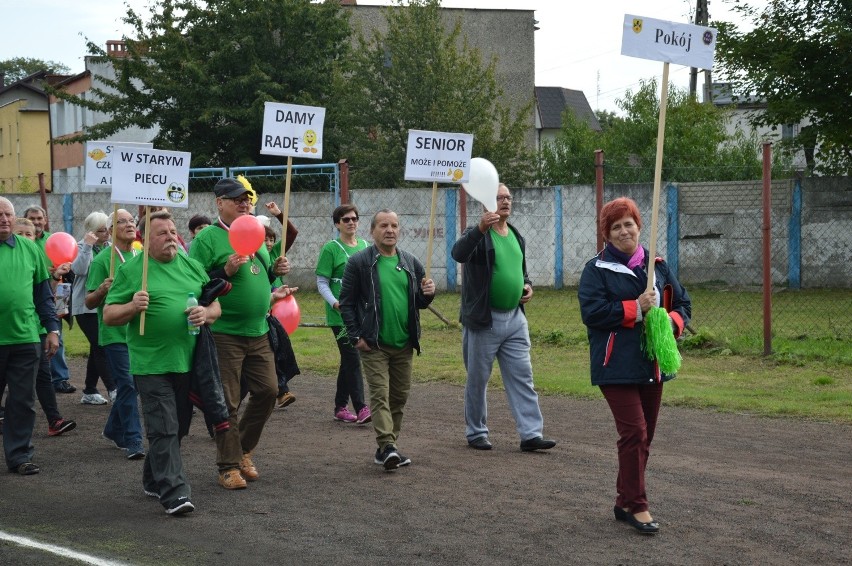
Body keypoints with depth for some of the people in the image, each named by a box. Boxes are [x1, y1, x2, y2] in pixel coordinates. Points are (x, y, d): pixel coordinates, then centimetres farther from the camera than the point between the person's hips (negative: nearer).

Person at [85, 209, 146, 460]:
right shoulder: (103, 259, -8)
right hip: (115, 333, -6)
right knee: (128, 385, -9)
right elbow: (89, 302, -8)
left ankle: (114, 430, 29)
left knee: (127, 385, 12)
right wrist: (102, 289, -27)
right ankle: (133, 441, -6)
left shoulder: (141, 256, 10)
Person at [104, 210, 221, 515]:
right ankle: (174, 493, -10)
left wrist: (206, 313, -8)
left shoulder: (192, 267, 12)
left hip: (188, 361, 5)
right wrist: (133, 307, -20)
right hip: (152, 363, -5)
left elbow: (215, 306, 15)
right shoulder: (130, 270, -1)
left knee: (178, 428, 14)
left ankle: (153, 480, 31)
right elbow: (109, 316, -1)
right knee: (164, 430, -9)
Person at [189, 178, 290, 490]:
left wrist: (275, 270, 5)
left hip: (259, 332, 7)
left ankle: (243, 450, 26)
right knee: (227, 402, -2)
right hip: (224, 333, -7)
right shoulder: (207, 238, -7)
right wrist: (226, 271, -23)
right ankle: (229, 467, 8)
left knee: (267, 391, 7)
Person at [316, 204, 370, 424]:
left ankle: (341, 407, 20)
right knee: (353, 359, -12)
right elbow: (322, 282, -7)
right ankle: (361, 408, -14)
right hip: (340, 314, -6)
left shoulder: (365, 247, 11)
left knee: (348, 360, 12)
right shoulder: (331, 249, -5)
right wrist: (335, 303, -21)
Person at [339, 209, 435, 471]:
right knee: (380, 394, -11)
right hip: (373, 344, -5)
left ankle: (386, 448, 18)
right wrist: (356, 336, -9)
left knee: (399, 396, 8)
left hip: (404, 344, 5)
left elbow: (419, 303, 18)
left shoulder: (411, 263, 11)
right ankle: (387, 446, -18)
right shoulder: (359, 262, -3)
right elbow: (346, 302, -3)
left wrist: (428, 294, -6)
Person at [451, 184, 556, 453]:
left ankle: (531, 433, 4)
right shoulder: (478, 235, -10)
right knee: (477, 380, 6)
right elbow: (458, 254, -32)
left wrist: (527, 285, 5)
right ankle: (476, 432, 19)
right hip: (483, 320, -6)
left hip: (515, 318, 6)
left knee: (522, 378, 3)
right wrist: (480, 229, -48)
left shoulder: (516, 237, 12)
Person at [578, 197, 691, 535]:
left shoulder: (656, 266, 12)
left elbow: (683, 303, 15)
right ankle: (636, 506, -6)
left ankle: (625, 502, 22)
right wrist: (636, 308, -19)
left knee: (644, 436, 10)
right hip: (618, 366, -6)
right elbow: (591, 311, -16)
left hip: (652, 365, 6)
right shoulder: (597, 269, -3)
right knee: (634, 432, -13)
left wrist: (671, 321, -7)